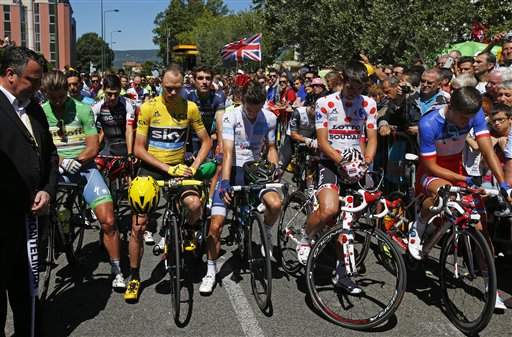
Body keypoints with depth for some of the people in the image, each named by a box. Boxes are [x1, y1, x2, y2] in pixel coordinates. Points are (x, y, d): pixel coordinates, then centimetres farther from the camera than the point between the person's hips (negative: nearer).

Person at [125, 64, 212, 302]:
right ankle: (134, 277, 13)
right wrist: (167, 168, -19)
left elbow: (206, 141, 5)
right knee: (138, 226, -6)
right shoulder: (148, 108, -10)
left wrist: (193, 167, -9)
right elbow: (138, 149, -9)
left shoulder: (190, 108, -4)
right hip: (151, 169, -1)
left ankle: (188, 234, 7)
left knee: (194, 204, -29)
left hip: (178, 169, 1)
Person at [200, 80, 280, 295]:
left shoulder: (269, 118, -2)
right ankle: (211, 271, 12)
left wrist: (274, 168, -10)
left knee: (275, 204, -28)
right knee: (215, 225, -8)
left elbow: (271, 148, 10)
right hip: (233, 170, -2)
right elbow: (228, 152, -20)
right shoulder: (231, 117, -12)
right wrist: (225, 182, -31)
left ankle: (266, 232, 7)